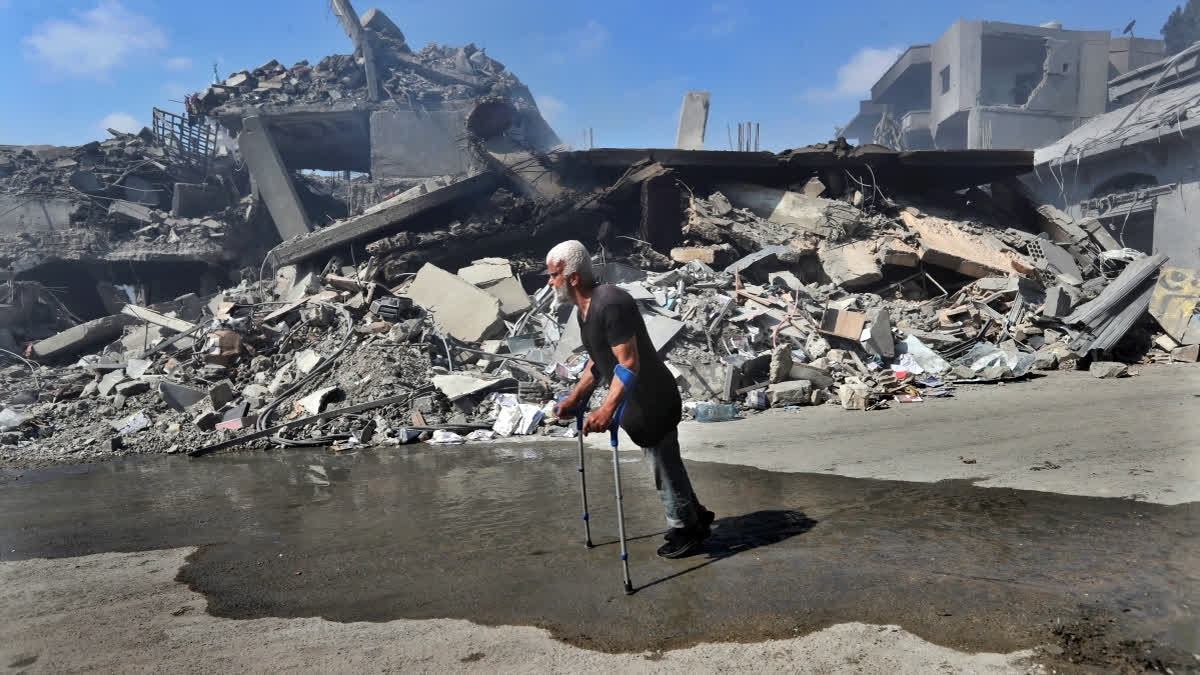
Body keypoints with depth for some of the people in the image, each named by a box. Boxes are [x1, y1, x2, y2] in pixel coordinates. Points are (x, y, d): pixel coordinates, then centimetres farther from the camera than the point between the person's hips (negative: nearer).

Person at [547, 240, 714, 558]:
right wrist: (574, 398, 13)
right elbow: (597, 360, 17)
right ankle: (695, 517, 38)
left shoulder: (611, 303, -26)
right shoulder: (585, 308, 6)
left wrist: (607, 408, -38)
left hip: (653, 400, -10)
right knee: (664, 463, 21)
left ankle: (686, 530, 24)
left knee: (666, 464, 5)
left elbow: (630, 363, -31)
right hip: (638, 400, 10)